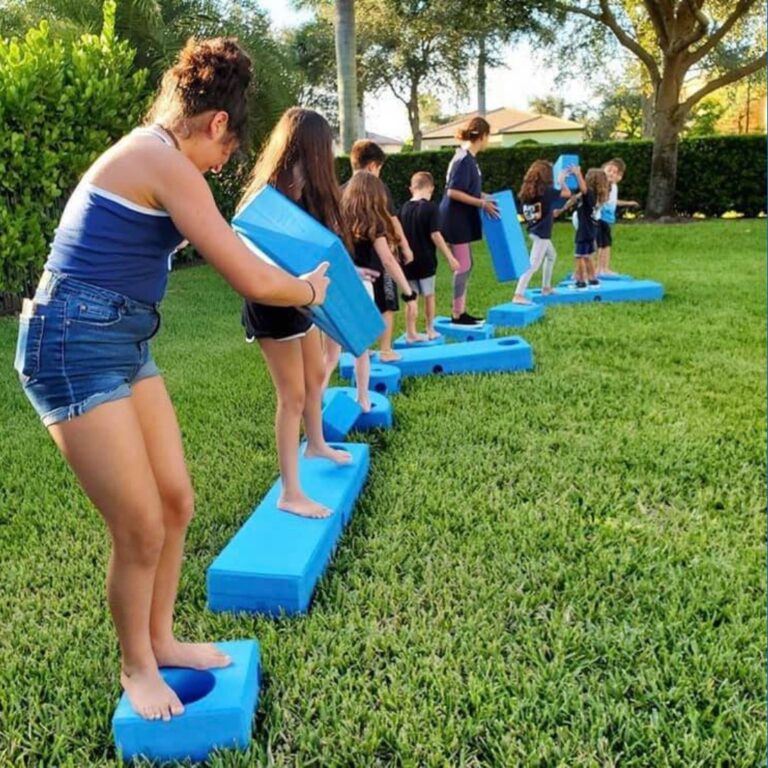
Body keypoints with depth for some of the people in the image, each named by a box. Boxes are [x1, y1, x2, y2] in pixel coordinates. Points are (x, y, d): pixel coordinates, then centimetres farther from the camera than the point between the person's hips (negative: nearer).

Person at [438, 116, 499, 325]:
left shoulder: (467, 157, 11)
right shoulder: (465, 160, -18)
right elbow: (452, 192, -23)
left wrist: (484, 197, 16)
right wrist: (482, 203, -20)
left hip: (462, 220, 10)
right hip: (456, 220, -10)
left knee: (466, 265, 13)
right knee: (462, 266, -4)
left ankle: (461, 311, 20)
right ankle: (457, 314, 3)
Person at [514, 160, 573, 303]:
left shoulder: (528, 191, 3)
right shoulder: (546, 191, -15)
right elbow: (567, 193, -9)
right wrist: (561, 180, 9)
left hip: (534, 231, 9)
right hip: (541, 233, -9)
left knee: (551, 255, 28)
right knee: (533, 265, -11)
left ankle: (546, 287, 36)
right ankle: (518, 295, -19)